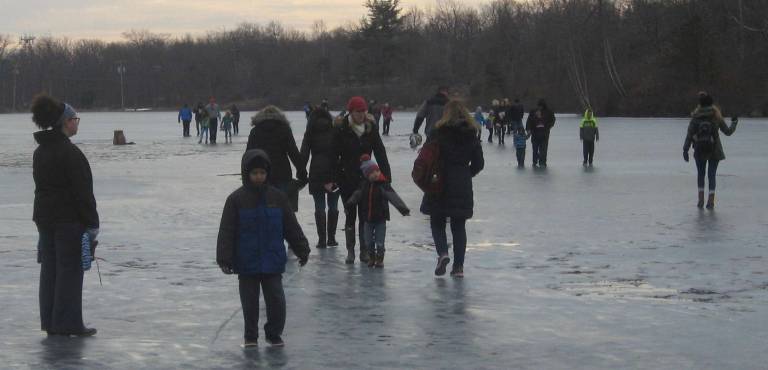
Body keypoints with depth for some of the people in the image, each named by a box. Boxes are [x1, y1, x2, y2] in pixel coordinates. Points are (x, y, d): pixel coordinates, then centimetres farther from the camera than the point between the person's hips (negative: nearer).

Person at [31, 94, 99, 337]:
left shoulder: (40, 151, 11)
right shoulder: (69, 152, -17)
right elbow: (82, 192, -17)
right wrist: (92, 223, -13)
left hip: (45, 218, 8)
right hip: (69, 221, -8)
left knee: (50, 270, 11)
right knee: (70, 271, -2)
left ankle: (50, 323, 15)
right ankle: (68, 324, 1)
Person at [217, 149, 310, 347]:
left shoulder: (277, 197, 2)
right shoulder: (236, 199, -5)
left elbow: (292, 227, 8)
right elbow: (226, 232, -5)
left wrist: (302, 250, 8)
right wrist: (224, 258, -9)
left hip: (273, 262, 1)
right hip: (247, 263, -1)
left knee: (276, 299, 0)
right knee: (250, 301, 8)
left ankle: (274, 333, 17)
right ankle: (250, 336, 22)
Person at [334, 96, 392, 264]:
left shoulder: (371, 128, -1)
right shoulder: (341, 129, -8)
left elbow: (380, 152, 2)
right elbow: (334, 155, -6)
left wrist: (387, 175, -4)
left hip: (366, 178, 2)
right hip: (347, 179, -2)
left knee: (365, 215, 3)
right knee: (350, 215, 5)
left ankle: (364, 251, 11)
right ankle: (350, 251, 14)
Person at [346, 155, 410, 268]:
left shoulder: (383, 185, -13)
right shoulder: (364, 185, 0)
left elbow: (394, 197, -19)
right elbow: (356, 196, 14)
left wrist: (403, 209, -26)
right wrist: (348, 205, 10)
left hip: (380, 219, -4)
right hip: (368, 219, 4)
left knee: (380, 242, 1)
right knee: (368, 241, 12)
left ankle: (380, 259, 18)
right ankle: (372, 258, 30)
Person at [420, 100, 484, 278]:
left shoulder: (438, 133, -8)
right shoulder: (471, 135, 2)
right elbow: (479, 163, 5)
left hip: (440, 184, -3)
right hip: (463, 188, 3)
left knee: (437, 223, 11)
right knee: (459, 226, 12)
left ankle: (442, 253, -13)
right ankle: (458, 266, 9)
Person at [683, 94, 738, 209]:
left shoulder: (696, 117, -6)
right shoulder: (717, 117, -5)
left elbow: (689, 134, -8)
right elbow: (728, 132, 2)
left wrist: (685, 149, -5)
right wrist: (734, 123, 21)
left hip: (699, 151, 0)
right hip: (714, 151, 0)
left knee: (700, 173, 17)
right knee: (712, 174, 6)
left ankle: (701, 199, 15)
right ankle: (711, 201, 1)